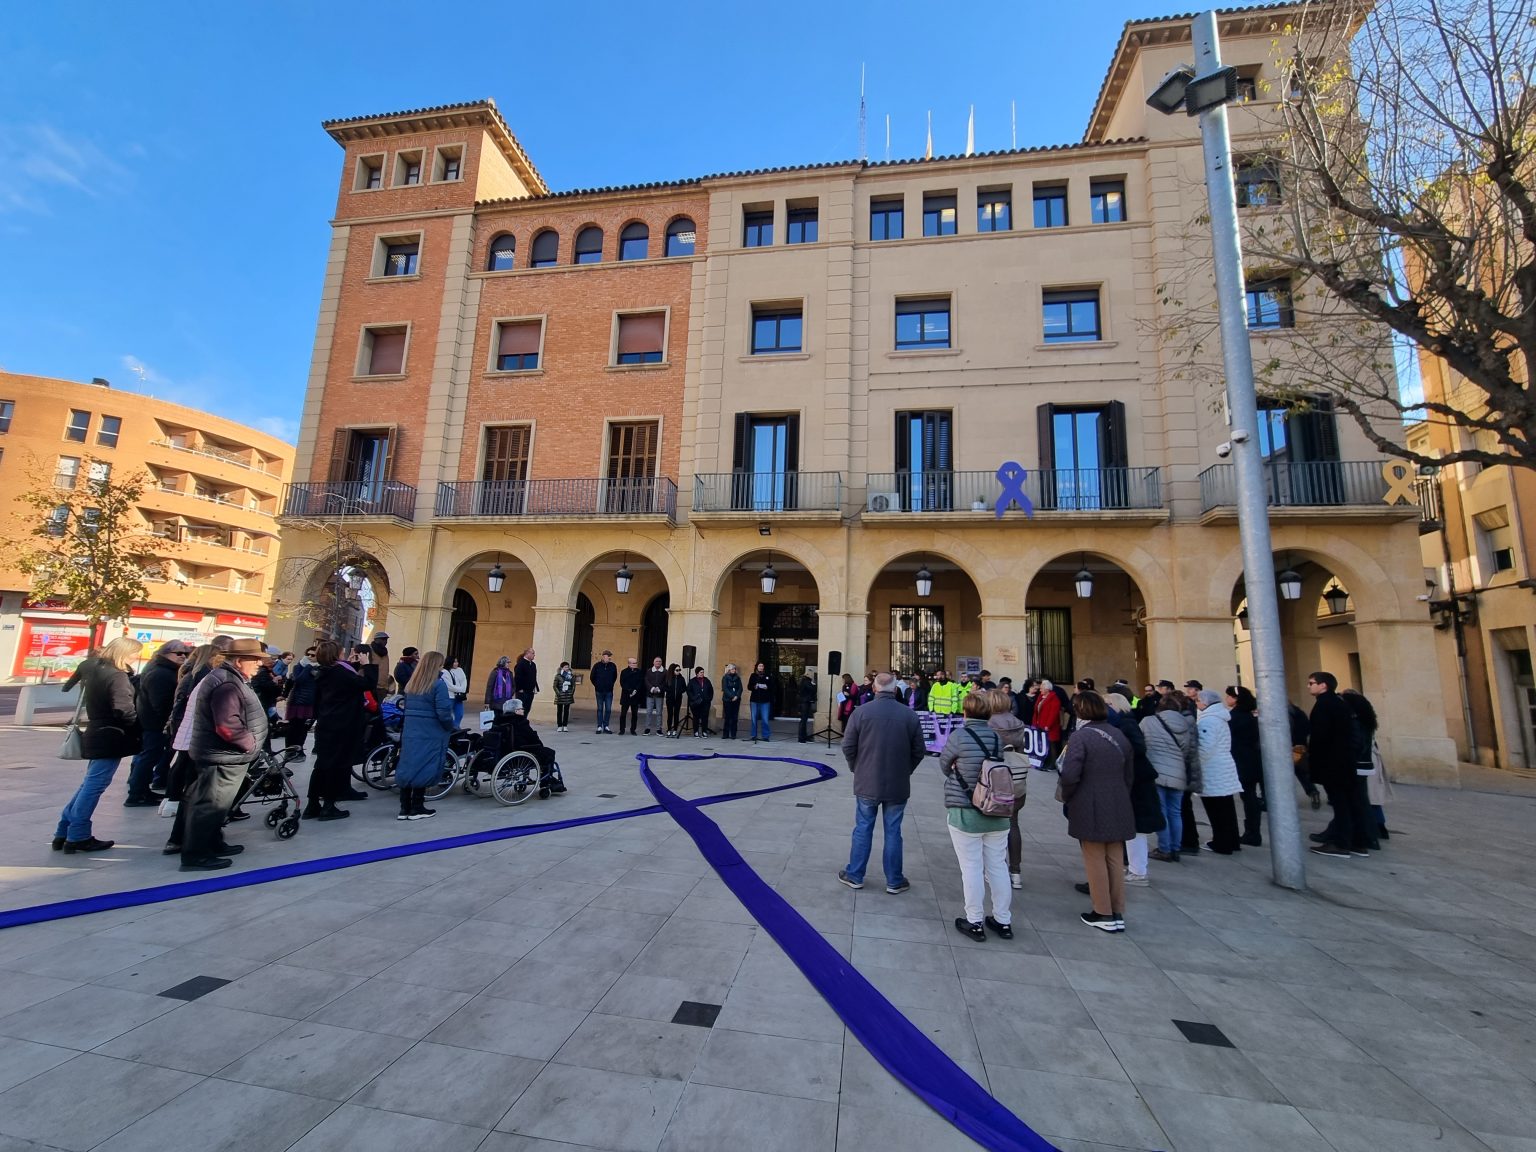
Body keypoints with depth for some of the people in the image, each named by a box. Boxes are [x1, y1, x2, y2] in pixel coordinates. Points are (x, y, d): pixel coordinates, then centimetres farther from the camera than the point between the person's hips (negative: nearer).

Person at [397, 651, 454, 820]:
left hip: (410, 732, 7)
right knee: (423, 769, 1)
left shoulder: (411, 684, 11)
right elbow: (443, 712, -16)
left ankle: (404, 808, 14)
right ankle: (417, 808, 8)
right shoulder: (438, 684, -12)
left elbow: (407, 707, 13)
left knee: (407, 767, 8)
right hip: (430, 734, -7)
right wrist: (452, 727, -2)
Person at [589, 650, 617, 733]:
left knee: (608, 709, 0)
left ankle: (606, 726, 10)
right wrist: (597, 686, 9)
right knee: (600, 709, 6)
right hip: (599, 691, -1)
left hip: (609, 692, 1)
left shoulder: (613, 666, 1)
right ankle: (599, 726, 11)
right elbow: (592, 677, 8)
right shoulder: (597, 665, -3)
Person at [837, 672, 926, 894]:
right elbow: (919, 751, 0)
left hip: (867, 783, -1)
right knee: (893, 832, 11)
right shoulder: (910, 715, -6)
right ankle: (894, 881, 22)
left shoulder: (861, 712, -10)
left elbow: (848, 747, -7)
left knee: (863, 829, 12)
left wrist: (856, 769, 9)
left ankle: (854, 875, 24)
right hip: (898, 785, 1)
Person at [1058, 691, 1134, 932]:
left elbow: (1070, 775, -21)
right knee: (1116, 860, 15)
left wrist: (1065, 796, -3)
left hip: (1090, 810, -6)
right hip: (1118, 809, 6)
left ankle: (1103, 914, 16)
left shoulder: (1080, 736, -17)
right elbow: (1130, 774, 12)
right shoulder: (1119, 735, 5)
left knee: (1096, 861, 7)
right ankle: (1118, 914, 23)